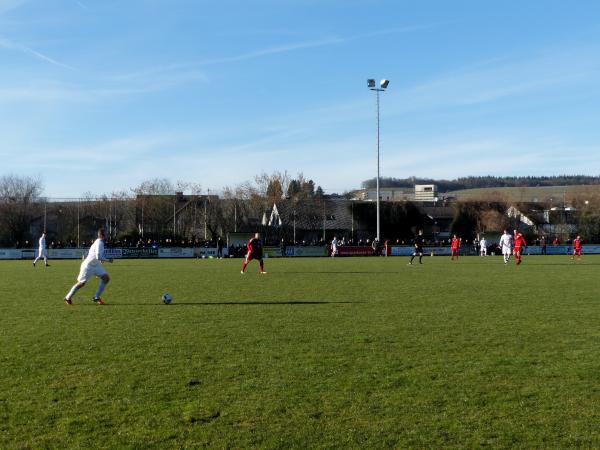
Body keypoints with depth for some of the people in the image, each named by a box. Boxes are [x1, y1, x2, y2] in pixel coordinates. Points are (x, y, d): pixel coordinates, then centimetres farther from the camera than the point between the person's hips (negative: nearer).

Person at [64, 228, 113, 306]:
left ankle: (96, 297, 3)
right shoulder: (99, 243, -24)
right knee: (81, 283, 2)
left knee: (106, 278, -3)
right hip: (88, 266, -9)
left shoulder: (99, 242, 6)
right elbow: (98, 256, -32)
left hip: (96, 265, 9)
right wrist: (108, 260, -22)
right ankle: (68, 298, 21)